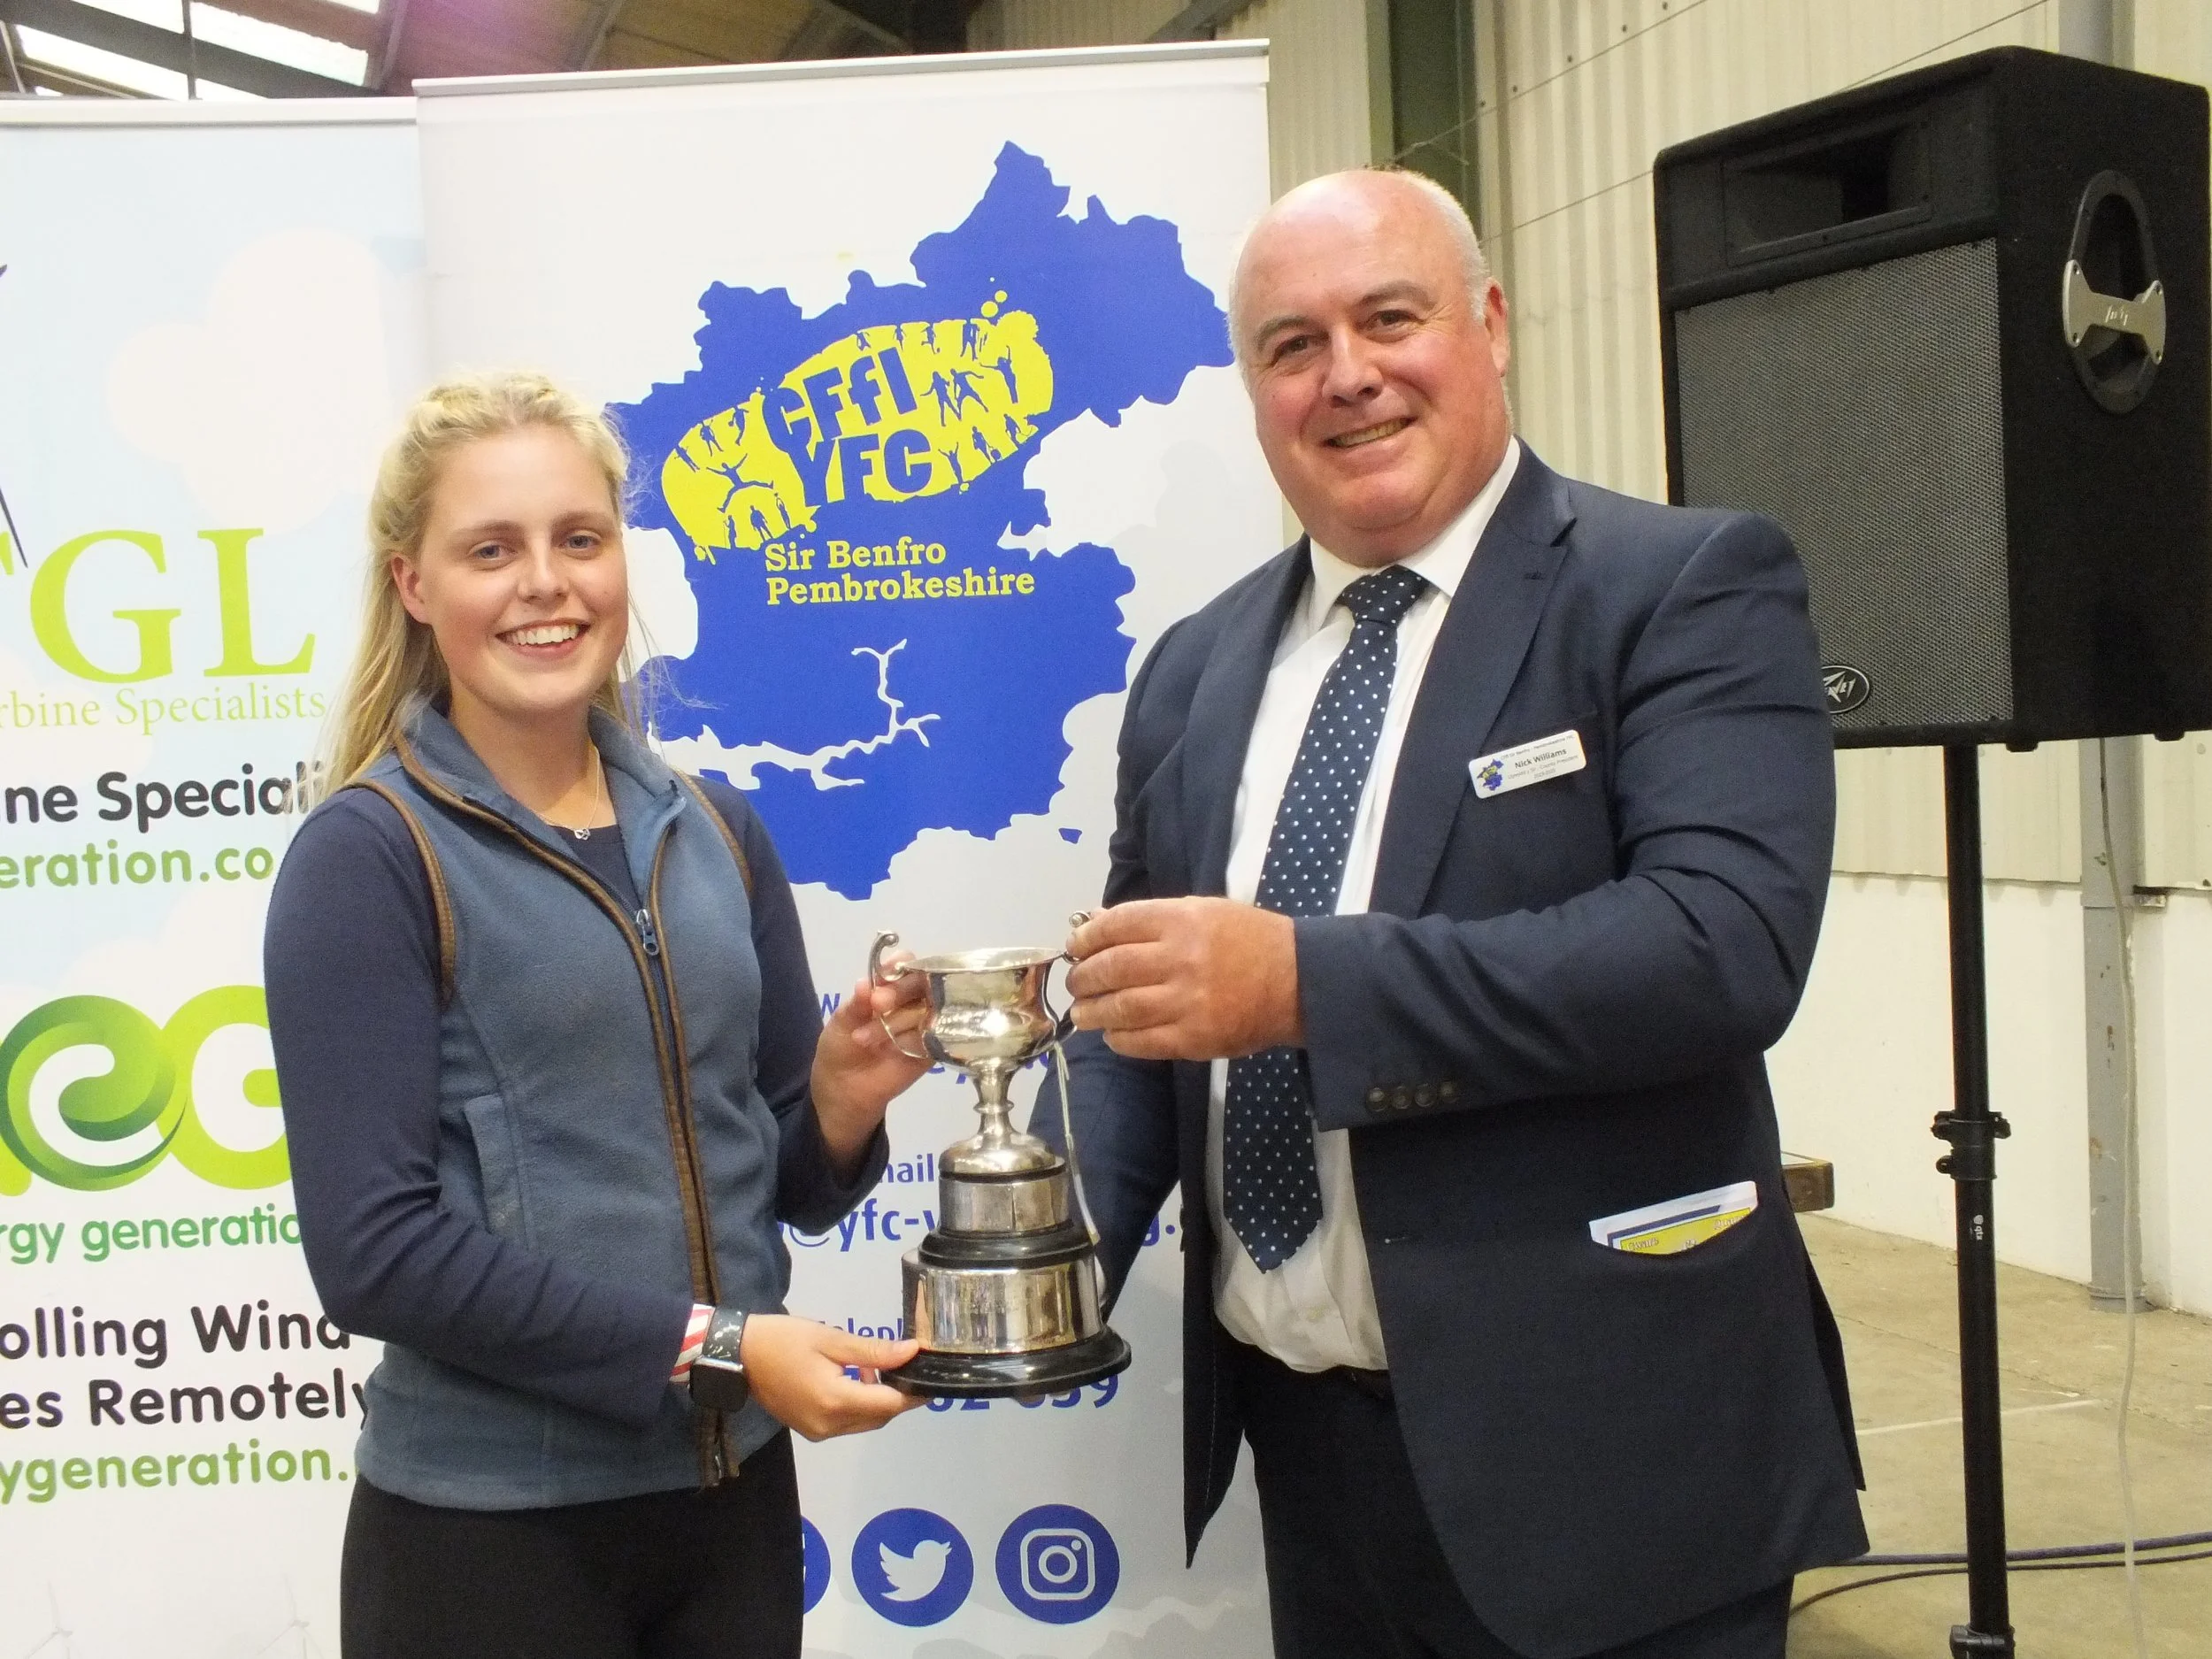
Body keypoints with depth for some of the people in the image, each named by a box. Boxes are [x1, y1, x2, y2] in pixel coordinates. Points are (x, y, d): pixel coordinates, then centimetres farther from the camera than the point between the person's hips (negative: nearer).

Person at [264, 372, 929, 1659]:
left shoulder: (716, 832, 5)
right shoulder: (367, 856, -9)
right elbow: (371, 1247, -16)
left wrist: (839, 1109, -11)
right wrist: (708, 1348, -19)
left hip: (736, 1492, 5)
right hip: (490, 1522, -4)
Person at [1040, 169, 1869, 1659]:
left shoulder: (1686, 586, -8)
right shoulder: (1195, 671, 8)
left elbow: (1729, 939, -21)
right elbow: (1146, 1006, 12)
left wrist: (1305, 981, -27)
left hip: (1596, 1449, -5)